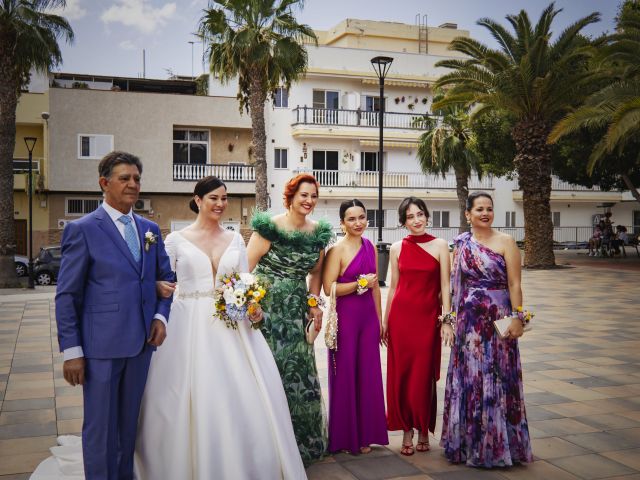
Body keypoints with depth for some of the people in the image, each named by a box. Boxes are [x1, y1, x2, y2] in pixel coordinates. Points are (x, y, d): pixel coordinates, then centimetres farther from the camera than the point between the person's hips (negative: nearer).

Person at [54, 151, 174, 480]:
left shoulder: (150, 229, 10)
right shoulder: (82, 230, -6)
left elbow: (165, 277, 18)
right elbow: (66, 295, -7)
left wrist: (160, 316, 1)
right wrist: (71, 350, -10)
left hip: (142, 343, 5)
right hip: (101, 345, -5)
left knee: (129, 424, 16)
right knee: (100, 427, 5)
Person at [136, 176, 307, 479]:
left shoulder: (235, 240, 10)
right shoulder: (177, 240, 1)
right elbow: (160, 282, 2)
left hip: (231, 326, 3)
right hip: (190, 328, -3)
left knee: (243, 399, 2)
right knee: (196, 401, 0)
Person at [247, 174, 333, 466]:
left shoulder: (318, 232, 6)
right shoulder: (270, 227, -10)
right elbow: (247, 266, -12)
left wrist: (315, 302, 8)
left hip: (297, 309, 5)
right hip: (267, 306, -5)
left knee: (300, 371, 8)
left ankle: (300, 441, 24)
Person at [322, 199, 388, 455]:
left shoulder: (370, 247, 9)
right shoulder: (337, 249, -9)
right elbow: (329, 288, -16)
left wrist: (379, 319, 15)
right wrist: (360, 283, -14)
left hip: (368, 317, 6)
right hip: (345, 317, -5)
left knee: (368, 375, 9)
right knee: (345, 375, 3)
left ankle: (364, 434, 21)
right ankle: (344, 437, 16)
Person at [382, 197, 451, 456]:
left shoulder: (440, 245, -1)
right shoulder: (397, 248, 5)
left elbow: (445, 286, -2)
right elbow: (393, 287, 10)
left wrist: (446, 320, -7)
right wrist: (385, 320, 11)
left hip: (428, 316, -2)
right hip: (401, 315, 2)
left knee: (424, 375, 3)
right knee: (401, 374, 4)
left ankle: (423, 430, 20)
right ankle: (407, 431, 17)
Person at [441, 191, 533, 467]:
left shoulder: (505, 242, -4)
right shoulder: (461, 244, 6)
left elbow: (514, 284, -7)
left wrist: (516, 318, -14)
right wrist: (452, 316, 9)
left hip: (498, 319, -3)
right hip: (469, 320, 3)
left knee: (496, 377, 3)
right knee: (469, 376, 9)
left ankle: (497, 443, 17)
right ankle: (470, 441, 22)